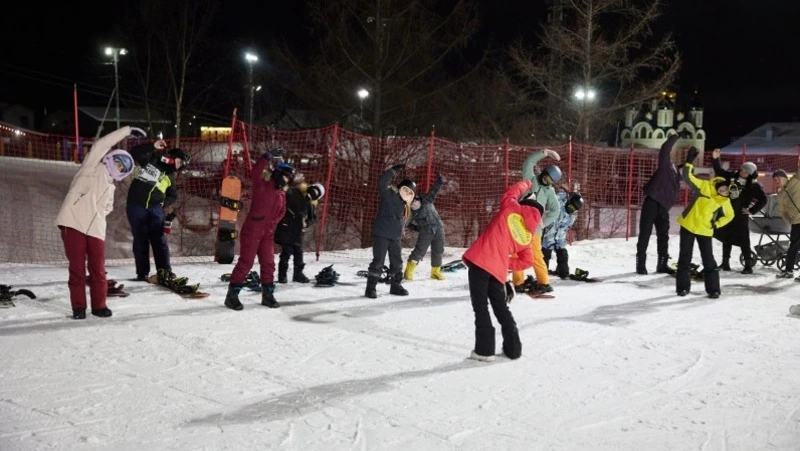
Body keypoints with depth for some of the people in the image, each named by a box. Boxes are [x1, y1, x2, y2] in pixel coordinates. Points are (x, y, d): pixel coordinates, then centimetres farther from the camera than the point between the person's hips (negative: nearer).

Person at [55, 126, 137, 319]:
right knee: (77, 269, 0)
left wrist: (98, 217, 4)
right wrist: (127, 131, -4)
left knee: (98, 270, 3)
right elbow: (101, 145, -5)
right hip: (73, 224, -6)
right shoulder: (93, 167, 7)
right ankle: (79, 307, 9)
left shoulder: (110, 187, 25)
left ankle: (99, 305, 15)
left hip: (96, 230, 6)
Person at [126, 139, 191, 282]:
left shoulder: (170, 176, 16)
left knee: (159, 240, 0)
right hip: (136, 206, -4)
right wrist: (152, 146, -19)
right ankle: (142, 273, 4)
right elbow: (134, 154, -11)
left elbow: (173, 195, 20)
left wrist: (166, 205, 1)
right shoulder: (151, 159, 3)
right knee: (140, 240, 0)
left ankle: (165, 270, 2)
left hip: (155, 208, 4)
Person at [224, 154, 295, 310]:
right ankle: (232, 295, 1)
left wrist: (273, 224, 7)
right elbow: (255, 173, -26)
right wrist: (268, 156, -33)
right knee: (246, 262, -6)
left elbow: (281, 212, 23)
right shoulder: (262, 186, -8)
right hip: (251, 230, -7)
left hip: (268, 233, 7)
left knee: (268, 263, 9)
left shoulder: (282, 194, 12)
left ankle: (267, 295, 21)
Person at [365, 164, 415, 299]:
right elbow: (382, 183, -25)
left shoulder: (405, 206, 17)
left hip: (395, 237, 8)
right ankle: (371, 287, -2)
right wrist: (394, 170, -26)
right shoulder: (390, 195, -8)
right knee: (378, 261, -7)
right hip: (381, 234, -8)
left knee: (397, 262, 12)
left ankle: (396, 286, 25)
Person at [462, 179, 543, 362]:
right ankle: (513, 348, 24)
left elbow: (511, 192, 21)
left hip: (479, 261, -4)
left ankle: (484, 350, 1)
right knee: (501, 308, 20)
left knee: (480, 307, 2)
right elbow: (526, 262, 16)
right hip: (499, 270, 4)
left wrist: (525, 184, 39)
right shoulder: (529, 236, 12)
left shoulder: (511, 209, 2)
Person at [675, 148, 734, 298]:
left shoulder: (725, 201, -4)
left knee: (708, 259, 1)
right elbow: (687, 177, -16)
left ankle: (713, 288, 9)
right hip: (688, 225, -1)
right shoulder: (704, 186, -11)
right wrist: (689, 161, -25)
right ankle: (683, 286, 12)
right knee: (685, 257, 3)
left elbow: (729, 216, 12)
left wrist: (716, 224, 0)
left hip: (705, 231, 1)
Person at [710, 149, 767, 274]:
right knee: (726, 239, 13)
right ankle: (725, 263, 23)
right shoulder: (732, 177, -1)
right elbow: (719, 170, 6)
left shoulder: (754, 185, -11)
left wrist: (752, 210, -11)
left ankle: (748, 265, 3)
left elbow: (763, 200, -7)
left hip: (741, 215, -5)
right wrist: (715, 159, -8)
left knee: (743, 240, -3)